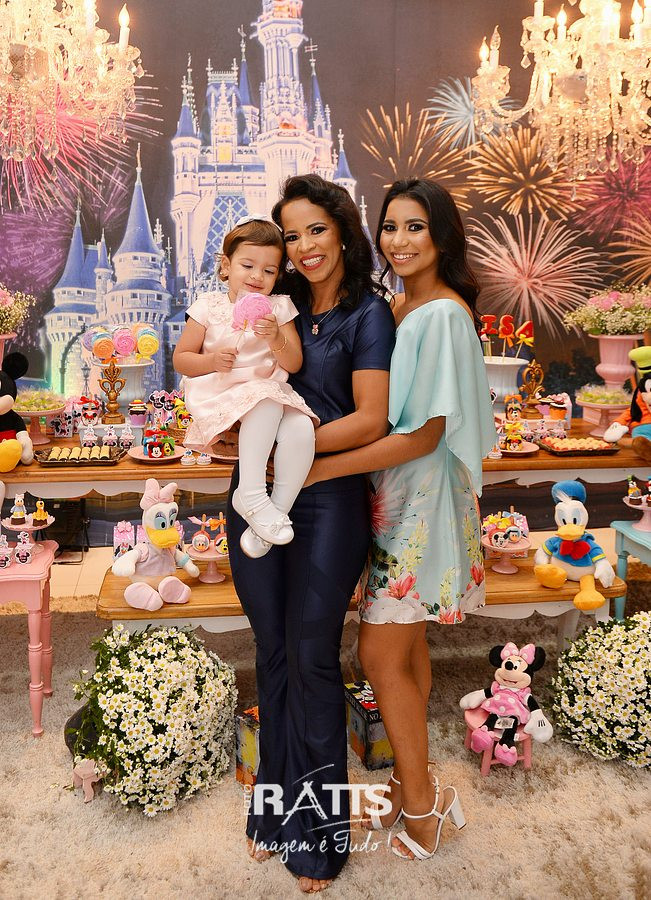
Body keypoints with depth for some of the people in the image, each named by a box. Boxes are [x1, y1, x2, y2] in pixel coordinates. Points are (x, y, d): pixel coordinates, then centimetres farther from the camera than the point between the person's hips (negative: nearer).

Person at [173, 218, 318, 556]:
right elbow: (180, 359, 6)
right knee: (268, 402, -35)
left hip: (270, 393, 3)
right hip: (219, 395, -3)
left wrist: (276, 340, -15)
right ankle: (251, 494, -32)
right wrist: (211, 361, -14)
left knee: (302, 429, -28)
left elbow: (294, 365, 5)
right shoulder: (209, 306, 5)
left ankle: (278, 510, -17)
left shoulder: (279, 307, 10)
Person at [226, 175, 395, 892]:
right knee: (272, 655, 13)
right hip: (258, 498, 5)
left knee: (311, 660, 3)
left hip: (327, 503, -4)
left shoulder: (369, 314, -2)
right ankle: (274, 809, 32)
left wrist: (286, 447, -17)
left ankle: (318, 832, 22)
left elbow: (370, 420, -11)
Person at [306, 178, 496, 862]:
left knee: (381, 654, -1)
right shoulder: (400, 307, 10)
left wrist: (320, 468, -24)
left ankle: (420, 800, 19)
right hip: (393, 497, 8)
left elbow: (425, 434, -22)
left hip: (422, 497, -8)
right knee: (405, 648, 17)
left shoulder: (443, 314, -17)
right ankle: (409, 784, 33)